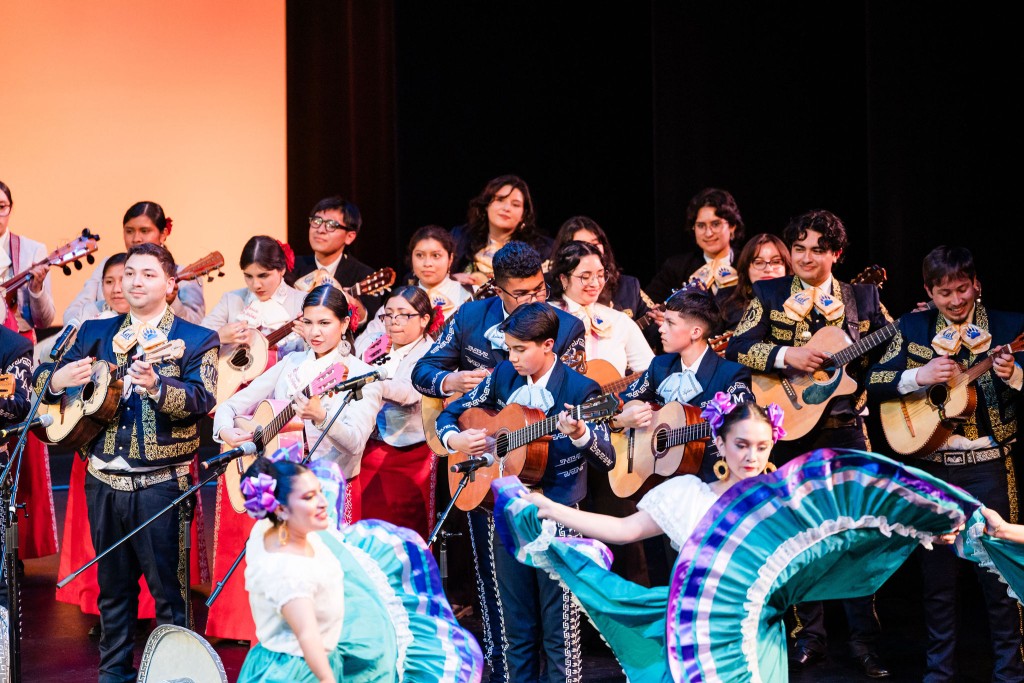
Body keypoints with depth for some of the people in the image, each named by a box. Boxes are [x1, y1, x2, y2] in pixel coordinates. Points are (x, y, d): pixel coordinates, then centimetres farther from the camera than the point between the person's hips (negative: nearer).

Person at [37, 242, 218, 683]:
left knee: (169, 588, -2)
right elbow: (42, 379, 13)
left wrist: (156, 387, -34)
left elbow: (202, 399, -16)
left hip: (162, 482, -4)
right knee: (112, 584, 13)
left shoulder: (196, 340, -1)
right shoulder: (95, 332, 11)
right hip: (104, 479, 4)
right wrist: (59, 380, -11)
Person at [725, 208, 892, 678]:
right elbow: (738, 347, -6)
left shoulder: (862, 298, 6)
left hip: (845, 431, 0)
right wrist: (788, 356, -18)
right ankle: (811, 636, 16)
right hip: (790, 428, 0)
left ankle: (864, 640, 6)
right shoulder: (770, 295, 4)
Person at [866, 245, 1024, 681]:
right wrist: (920, 375, -17)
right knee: (937, 572, 9)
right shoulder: (912, 328, 5)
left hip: (987, 465, -2)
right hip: (931, 464, 2)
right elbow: (874, 382, -1)